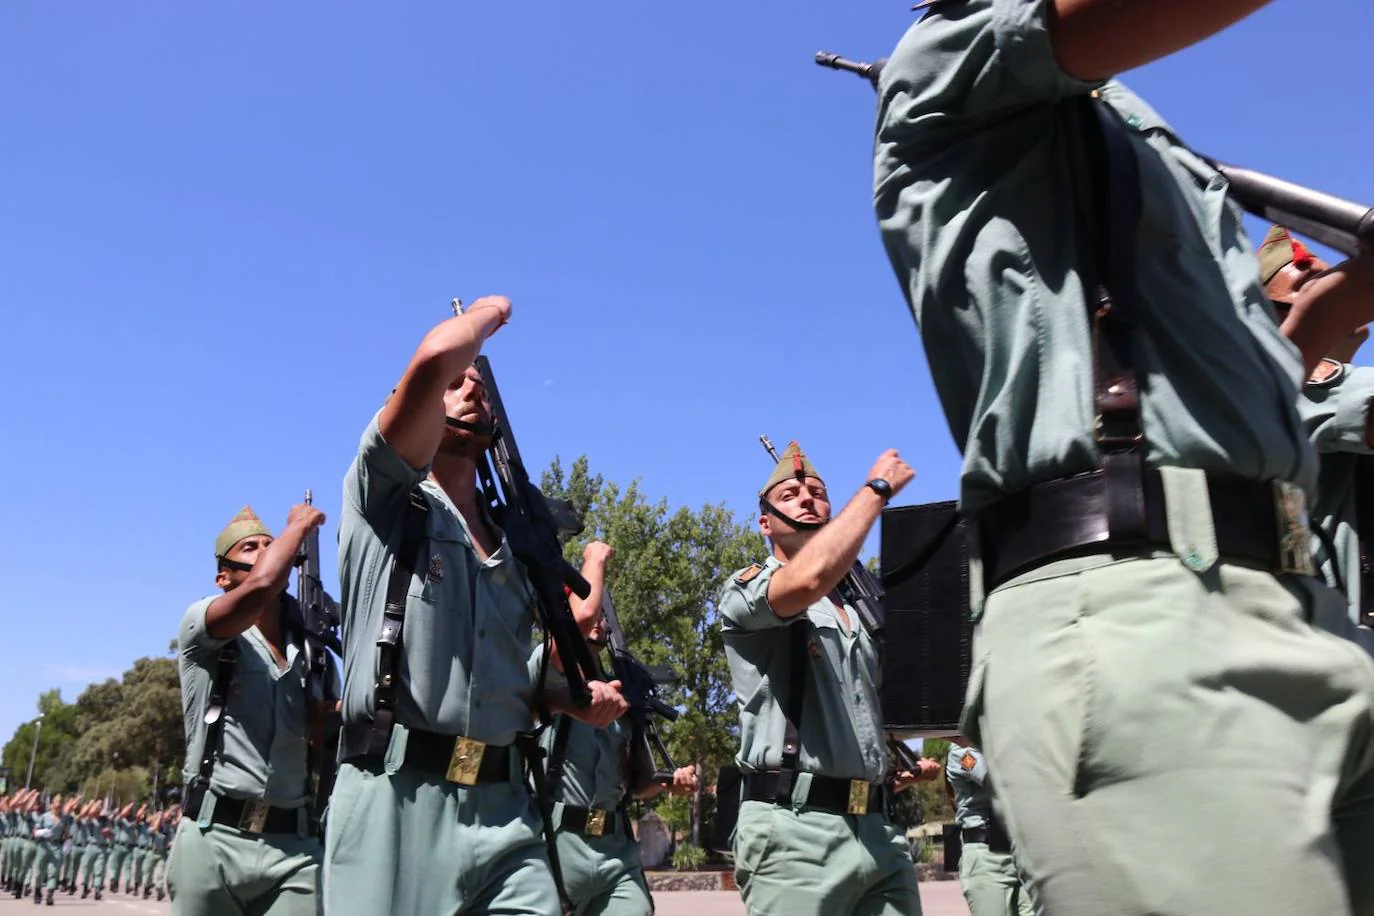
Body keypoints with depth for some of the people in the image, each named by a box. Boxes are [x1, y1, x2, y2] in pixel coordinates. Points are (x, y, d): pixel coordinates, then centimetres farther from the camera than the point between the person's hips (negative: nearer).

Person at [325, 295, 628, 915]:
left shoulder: (511, 545, 22)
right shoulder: (384, 498, 4)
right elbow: (436, 357, -13)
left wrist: (572, 699, 14)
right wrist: (488, 311, 7)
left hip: (502, 809, 5)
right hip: (395, 802, -5)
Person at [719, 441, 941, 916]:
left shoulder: (863, 613, 23)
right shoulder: (746, 590, 2)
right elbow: (810, 578, -22)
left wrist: (900, 772, 14)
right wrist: (877, 487, -12)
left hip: (880, 831, 7)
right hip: (796, 829, -6)